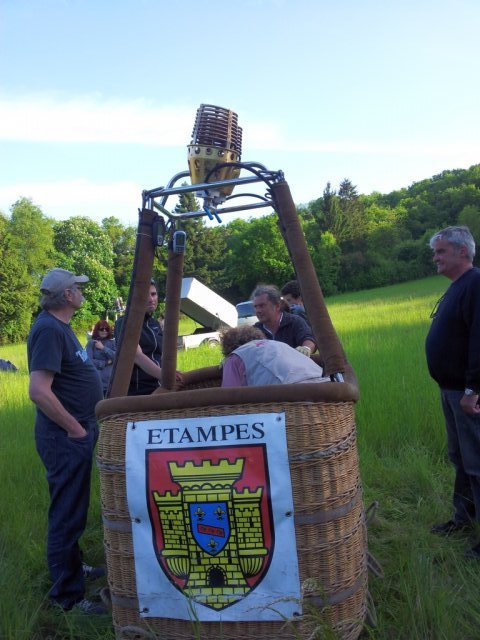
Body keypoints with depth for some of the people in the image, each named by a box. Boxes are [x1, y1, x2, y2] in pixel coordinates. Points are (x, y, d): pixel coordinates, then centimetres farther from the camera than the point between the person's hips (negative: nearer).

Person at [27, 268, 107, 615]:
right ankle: (68, 595, 16)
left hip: (76, 434, 10)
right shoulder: (49, 330, -21)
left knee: (71, 508, 24)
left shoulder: (60, 326, 11)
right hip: (65, 438, -10)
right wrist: (75, 428, -21)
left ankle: (73, 565, 42)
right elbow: (38, 391, -30)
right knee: (68, 514, 2)